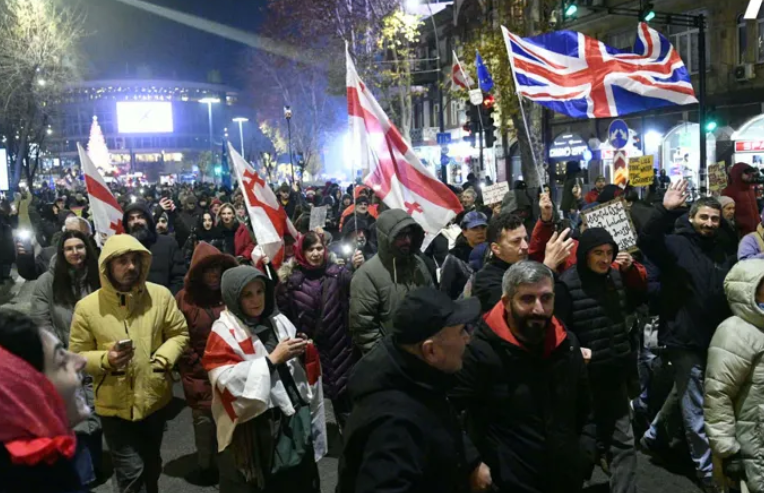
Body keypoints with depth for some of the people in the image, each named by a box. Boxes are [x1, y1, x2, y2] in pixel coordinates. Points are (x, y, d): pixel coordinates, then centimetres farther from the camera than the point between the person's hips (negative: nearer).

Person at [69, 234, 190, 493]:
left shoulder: (161, 295, -8)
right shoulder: (87, 307, -12)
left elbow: (179, 333, 1)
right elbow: (77, 356, -6)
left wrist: (163, 358, -17)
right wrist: (105, 360, -25)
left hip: (155, 398, 3)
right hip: (115, 405, -3)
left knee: (151, 465, 24)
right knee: (131, 472, -1)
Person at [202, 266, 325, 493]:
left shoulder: (279, 321, 8)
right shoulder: (224, 331, -7)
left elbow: (301, 369, 13)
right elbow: (227, 380, -19)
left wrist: (305, 352, -9)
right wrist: (272, 359, -20)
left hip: (294, 419, 5)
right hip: (252, 430, -5)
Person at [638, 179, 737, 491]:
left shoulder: (726, 254, 11)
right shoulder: (676, 244, -7)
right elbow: (647, 241, -27)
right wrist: (666, 210, -39)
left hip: (715, 338, 7)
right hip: (684, 337, -7)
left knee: (684, 394, 21)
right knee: (694, 407, 1)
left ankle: (653, 435, 40)